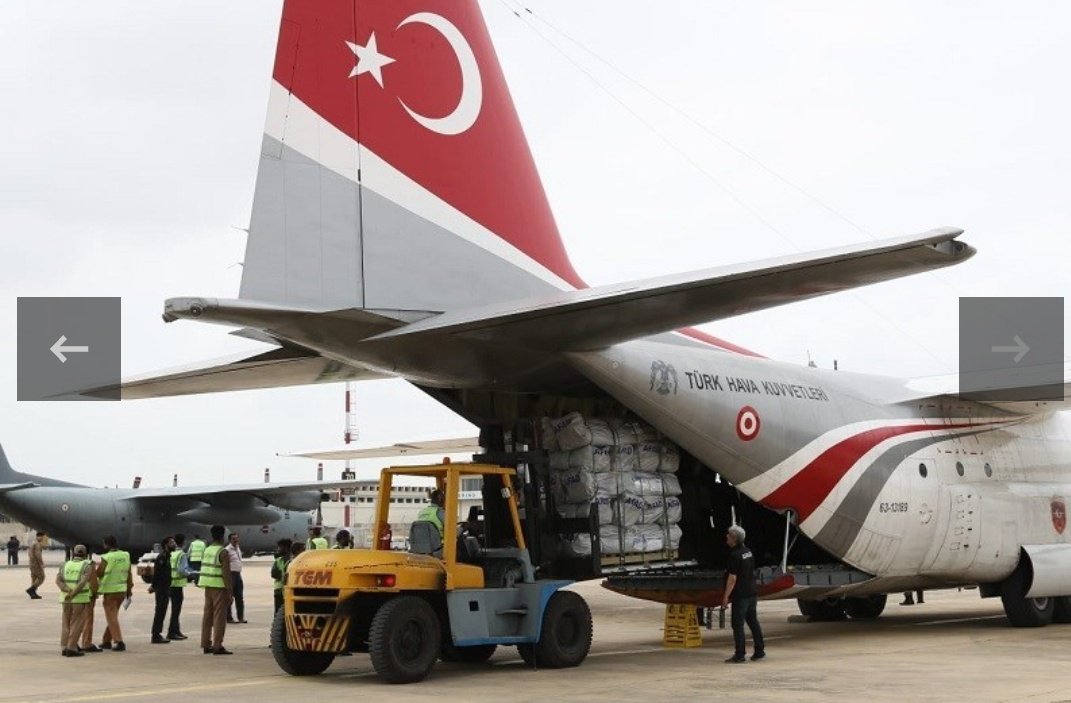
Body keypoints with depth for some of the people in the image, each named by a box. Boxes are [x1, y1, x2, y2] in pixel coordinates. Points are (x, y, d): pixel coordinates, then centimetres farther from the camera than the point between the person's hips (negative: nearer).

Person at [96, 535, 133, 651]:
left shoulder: (106, 558, -14)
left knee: (112, 617, -1)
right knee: (112, 616, 19)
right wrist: (129, 589, 13)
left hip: (110, 591, -6)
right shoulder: (126, 556, 1)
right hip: (122, 589, 6)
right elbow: (129, 574, 6)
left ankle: (119, 642, -10)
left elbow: (98, 574, -6)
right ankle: (106, 641, 26)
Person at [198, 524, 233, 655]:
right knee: (219, 616, -4)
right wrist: (229, 592, -14)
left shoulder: (206, 550, 11)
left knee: (207, 614, 13)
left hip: (207, 586, 7)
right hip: (219, 587, -7)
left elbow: (204, 570, 13)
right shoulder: (223, 552, -12)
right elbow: (226, 573, -17)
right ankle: (217, 646, -5)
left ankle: (206, 644, 18)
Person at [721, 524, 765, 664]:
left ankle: (739, 655, -3)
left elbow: (733, 578, -21)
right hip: (751, 592, 9)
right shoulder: (748, 551, 9)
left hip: (740, 595, -9)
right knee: (753, 621, 16)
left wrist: (726, 596, -16)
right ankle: (759, 651, 19)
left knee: (738, 625, -3)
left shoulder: (735, 555, -18)